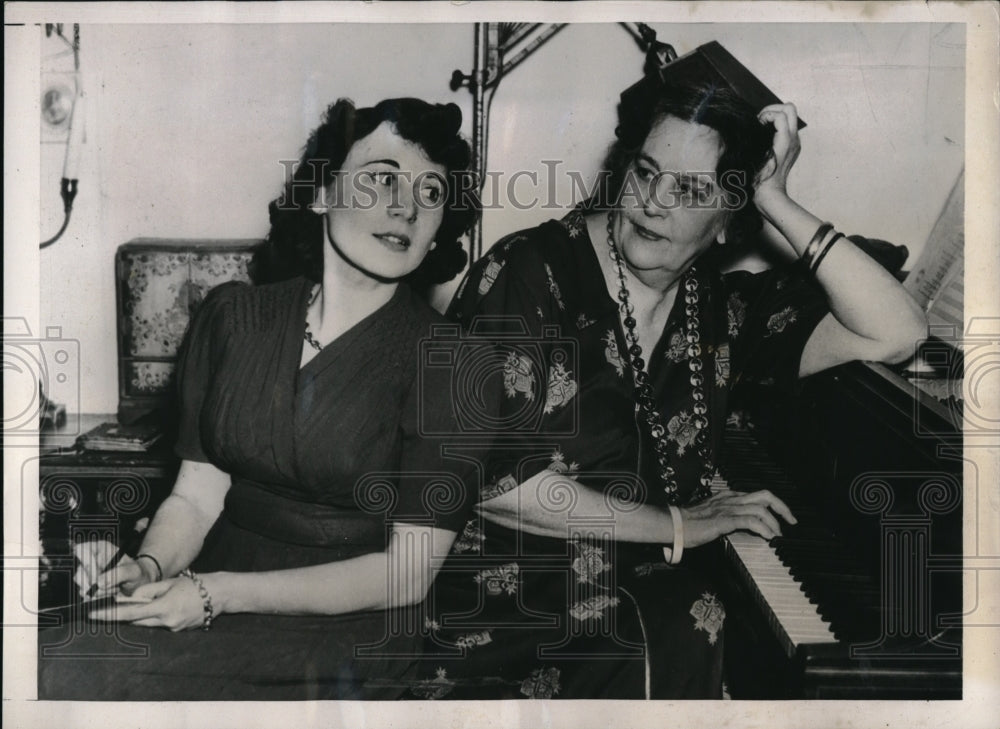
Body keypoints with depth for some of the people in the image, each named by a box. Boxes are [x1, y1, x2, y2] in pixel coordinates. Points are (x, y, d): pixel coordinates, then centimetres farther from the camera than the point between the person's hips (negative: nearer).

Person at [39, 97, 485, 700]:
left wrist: (218, 592, -17)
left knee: (71, 674, -22)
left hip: (340, 633, -4)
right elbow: (196, 496, 6)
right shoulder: (235, 315, 6)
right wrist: (151, 567, -17)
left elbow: (407, 572, -10)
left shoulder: (449, 358, -8)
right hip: (211, 608, 4)